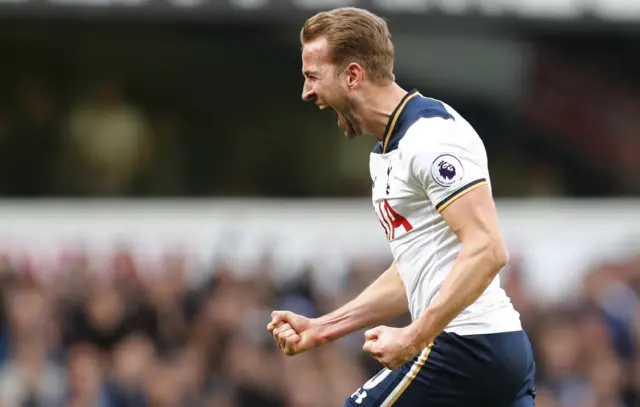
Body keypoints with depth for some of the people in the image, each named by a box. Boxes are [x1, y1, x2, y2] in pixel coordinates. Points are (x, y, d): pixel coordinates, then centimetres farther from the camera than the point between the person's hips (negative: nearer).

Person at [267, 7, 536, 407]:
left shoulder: (429, 134, -13)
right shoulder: (388, 152, 19)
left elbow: (487, 250, -21)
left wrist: (416, 337, -24)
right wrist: (322, 328, 17)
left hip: (465, 347, -10)